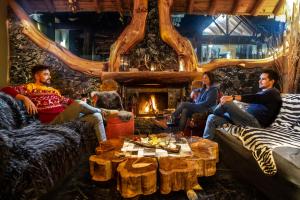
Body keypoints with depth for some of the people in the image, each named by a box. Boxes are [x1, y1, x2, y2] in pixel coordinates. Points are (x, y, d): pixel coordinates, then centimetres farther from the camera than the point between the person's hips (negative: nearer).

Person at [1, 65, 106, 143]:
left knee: (96, 117, -11)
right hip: (52, 120, -7)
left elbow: (67, 101, 26)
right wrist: (25, 98, -16)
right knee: (80, 105, -30)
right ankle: (99, 110, 4)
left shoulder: (54, 90, 28)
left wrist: (79, 102, 6)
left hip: (66, 116, 7)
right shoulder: (30, 87, 10)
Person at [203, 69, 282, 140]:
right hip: (248, 119, 9)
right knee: (212, 118, -7)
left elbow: (255, 98, -20)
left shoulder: (273, 93, -1)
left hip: (256, 122, -9)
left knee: (226, 103, -25)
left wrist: (233, 97, -34)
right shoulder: (261, 93, 31)